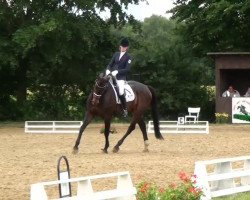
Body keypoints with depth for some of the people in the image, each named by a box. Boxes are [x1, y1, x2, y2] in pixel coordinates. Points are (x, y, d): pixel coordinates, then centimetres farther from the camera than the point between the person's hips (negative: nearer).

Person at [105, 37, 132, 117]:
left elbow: (127, 69, -10)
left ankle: (125, 109, -2)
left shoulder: (128, 57, -2)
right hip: (112, 75, 5)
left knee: (121, 93, -21)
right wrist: (108, 70, -10)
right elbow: (110, 64, 12)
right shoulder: (116, 54, 12)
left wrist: (117, 72, -21)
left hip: (121, 77, -5)